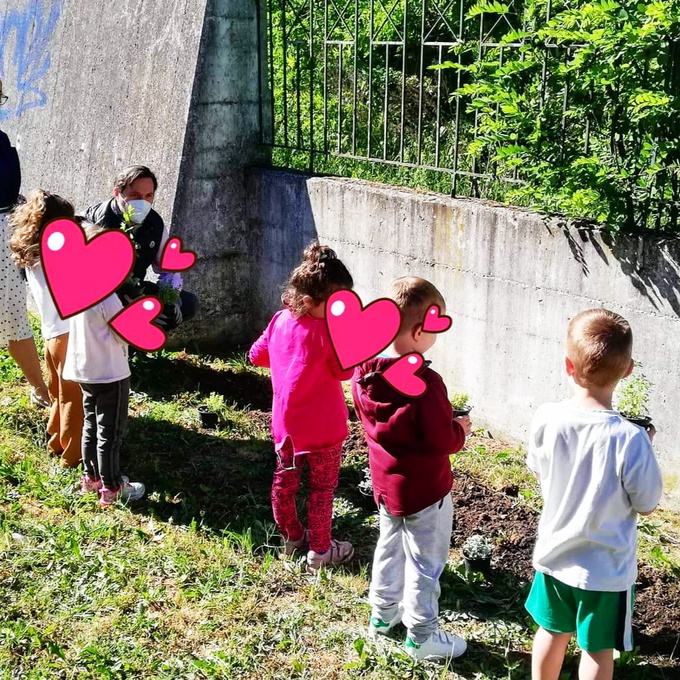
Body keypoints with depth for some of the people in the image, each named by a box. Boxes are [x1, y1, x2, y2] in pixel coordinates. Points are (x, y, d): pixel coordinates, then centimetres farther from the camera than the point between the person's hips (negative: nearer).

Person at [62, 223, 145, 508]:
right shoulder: (106, 295, -24)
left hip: (84, 370, 8)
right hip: (110, 373, -8)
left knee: (91, 425, 22)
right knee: (110, 432, 3)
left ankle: (91, 478, 35)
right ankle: (111, 489, 13)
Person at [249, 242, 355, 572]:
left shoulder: (280, 321, -3)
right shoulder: (327, 332, -23)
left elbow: (256, 356, 9)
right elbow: (345, 371, -16)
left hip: (285, 422, 6)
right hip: (323, 427, -6)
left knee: (285, 480, 19)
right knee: (322, 488, 9)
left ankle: (291, 536, 37)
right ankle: (320, 551, 18)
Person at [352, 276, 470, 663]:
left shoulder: (364, 373, -6)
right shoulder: (424, 383, -29)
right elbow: (443, 440, -24)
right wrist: (461, 430, -2)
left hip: (386, 483, 7)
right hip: (424, 490, -7)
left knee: (390, 548, 25)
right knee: (425, 563, 9)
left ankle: (382, 614, 42)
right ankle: (422, 637, 23)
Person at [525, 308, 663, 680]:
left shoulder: (546, 420, -18)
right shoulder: (630, 439, -29)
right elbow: (646, 505, -14)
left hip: (554, 554, 3)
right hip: (606, 567, -3)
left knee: (552, 632, 25)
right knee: (598, 649, 18)